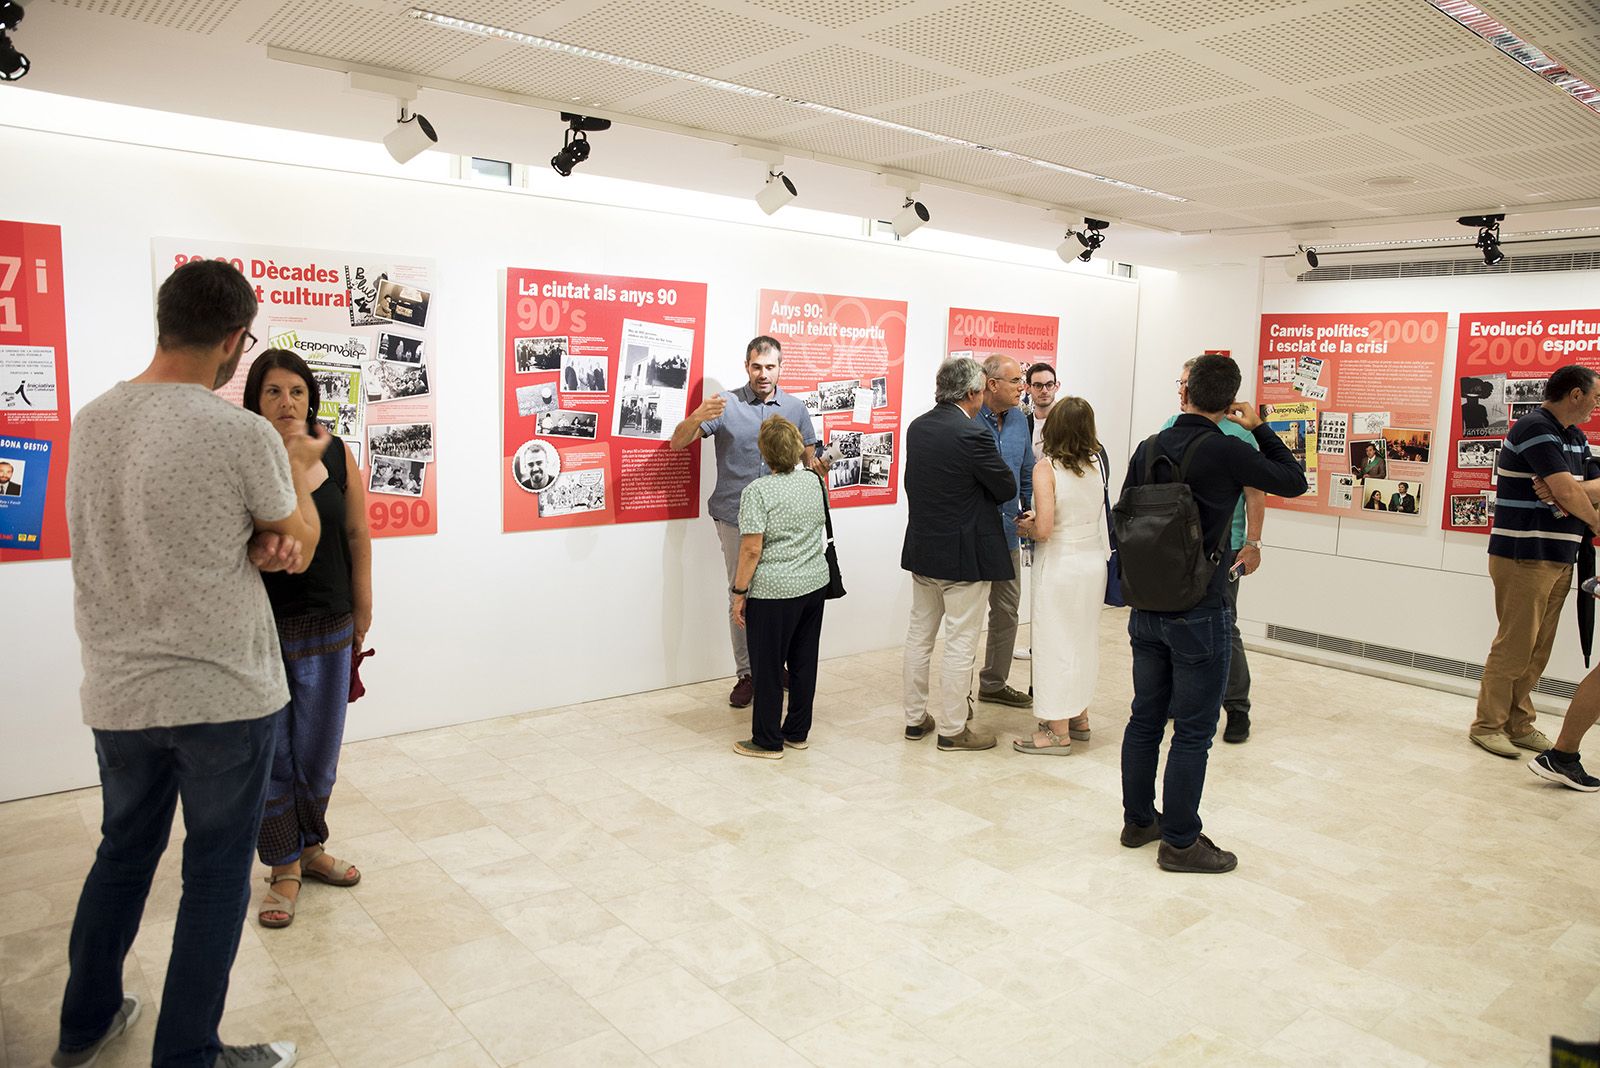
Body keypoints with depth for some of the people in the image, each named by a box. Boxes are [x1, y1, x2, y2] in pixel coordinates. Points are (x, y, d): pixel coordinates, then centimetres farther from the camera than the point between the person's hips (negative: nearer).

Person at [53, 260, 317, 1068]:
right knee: (216, 877, 9)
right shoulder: (244, 435, -18)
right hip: (224, 696, -6)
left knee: (122, 853, 24)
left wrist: (260, 540, -6)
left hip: (116, 695, 6)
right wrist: (299, 468, 13)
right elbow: (304, 542, -3)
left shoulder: (90, 421, 2)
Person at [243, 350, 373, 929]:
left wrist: (362, 613, 6)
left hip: (327, 629, 3)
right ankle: (284, 869, 26)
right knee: (270, 755, 8)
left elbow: (357, 537, 5)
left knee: (318, 752, 14)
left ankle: (311, 847, 37)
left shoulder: (337, 456, 0)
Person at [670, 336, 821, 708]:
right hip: (736, 519, -2)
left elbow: (809, 458, 13)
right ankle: (746, 674, 17)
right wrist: (696, 418, -30)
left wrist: (818, 466, -10)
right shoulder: (726, 404, -5)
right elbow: (677, 443, -10)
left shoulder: (795, 407, 4)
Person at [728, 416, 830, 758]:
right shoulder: (813, 481, 4)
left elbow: (752, 550, -17)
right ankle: (798, 733, 25)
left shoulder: (758, 491, -14)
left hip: (774, 592, -6)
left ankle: (768, 741, 14)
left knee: (768, 667, 5)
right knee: (804, 662, 15)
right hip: (814, 585, 6)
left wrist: (739, 593, -8)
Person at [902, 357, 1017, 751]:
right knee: (960, 644, 3)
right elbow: (1007, 489, -12)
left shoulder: (917, 427, 2)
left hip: (921, 549, 7)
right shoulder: (973, 434, -20)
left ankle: (915, 717, 27)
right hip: (965, 555, -7)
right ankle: (953, 729, 13)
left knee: (919, 636, 16)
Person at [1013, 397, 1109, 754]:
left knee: (1055, 642, 3)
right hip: (1094, 560, 7)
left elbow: (1043, 529, -22)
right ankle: (1079, 718, 32)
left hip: (1060, 564, -6)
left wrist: (1026, 527, -2)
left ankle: (1059, 733, 11)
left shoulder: (1046, 467, -15)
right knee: (1083, 638, 19)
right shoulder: (1096, 464, 3)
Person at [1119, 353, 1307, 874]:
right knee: (1192, 731, 4)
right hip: (1199, 613, -6)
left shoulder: (1148, 448, 2)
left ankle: (1138, 820, 28)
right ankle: (1180, 842, 13)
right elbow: (1294, 481, 0)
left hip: (1146, 611, 6)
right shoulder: (1225, 451, -14)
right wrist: (1259, 428, 9)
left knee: (1145, 719, 15)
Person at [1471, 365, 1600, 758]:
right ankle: (1488, 725, 5)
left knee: (1538, 650, 12)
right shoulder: (1535, 428, -13)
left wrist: (1564, 490, -12)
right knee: (1515, 645, -4)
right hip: (1523, 556, -9)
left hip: (1559, 559, 9)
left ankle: (1518, 723, 21)